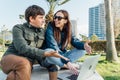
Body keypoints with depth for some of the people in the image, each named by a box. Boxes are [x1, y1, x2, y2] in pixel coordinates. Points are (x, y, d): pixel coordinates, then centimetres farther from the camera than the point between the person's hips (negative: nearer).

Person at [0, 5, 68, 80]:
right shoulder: (18, 28, -5)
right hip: (10, 59, -4)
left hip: (28, 62, 5)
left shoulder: (42, 31, 8)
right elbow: (23, 48, -20)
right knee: (24, 63, -36)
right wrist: (46, 53, -27)